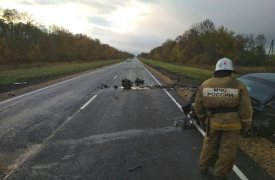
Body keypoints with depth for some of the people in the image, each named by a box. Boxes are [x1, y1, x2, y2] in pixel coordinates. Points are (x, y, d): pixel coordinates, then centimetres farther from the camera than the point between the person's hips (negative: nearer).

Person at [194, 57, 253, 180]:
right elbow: (246, 109, -8)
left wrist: (202, 119, 18)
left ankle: (204, 168, 34)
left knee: (209, 145, 21)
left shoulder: (206, 84, -3)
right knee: (227, 150, 11)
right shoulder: (238, 86, -10)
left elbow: (199, 105, 3)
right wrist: (245, 126, 5)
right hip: (232, 123, -2)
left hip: (213, 122, 3)